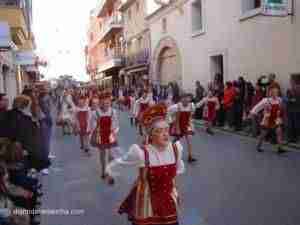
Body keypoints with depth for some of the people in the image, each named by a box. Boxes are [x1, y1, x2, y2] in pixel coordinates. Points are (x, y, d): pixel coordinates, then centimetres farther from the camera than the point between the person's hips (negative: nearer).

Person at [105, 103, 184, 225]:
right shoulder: (141, 153, -26)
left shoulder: (176, 148, -12)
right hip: (147, 200, -4)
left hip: (169, 200, 4)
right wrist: (111, 175, 8)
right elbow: (121, 163, -8)